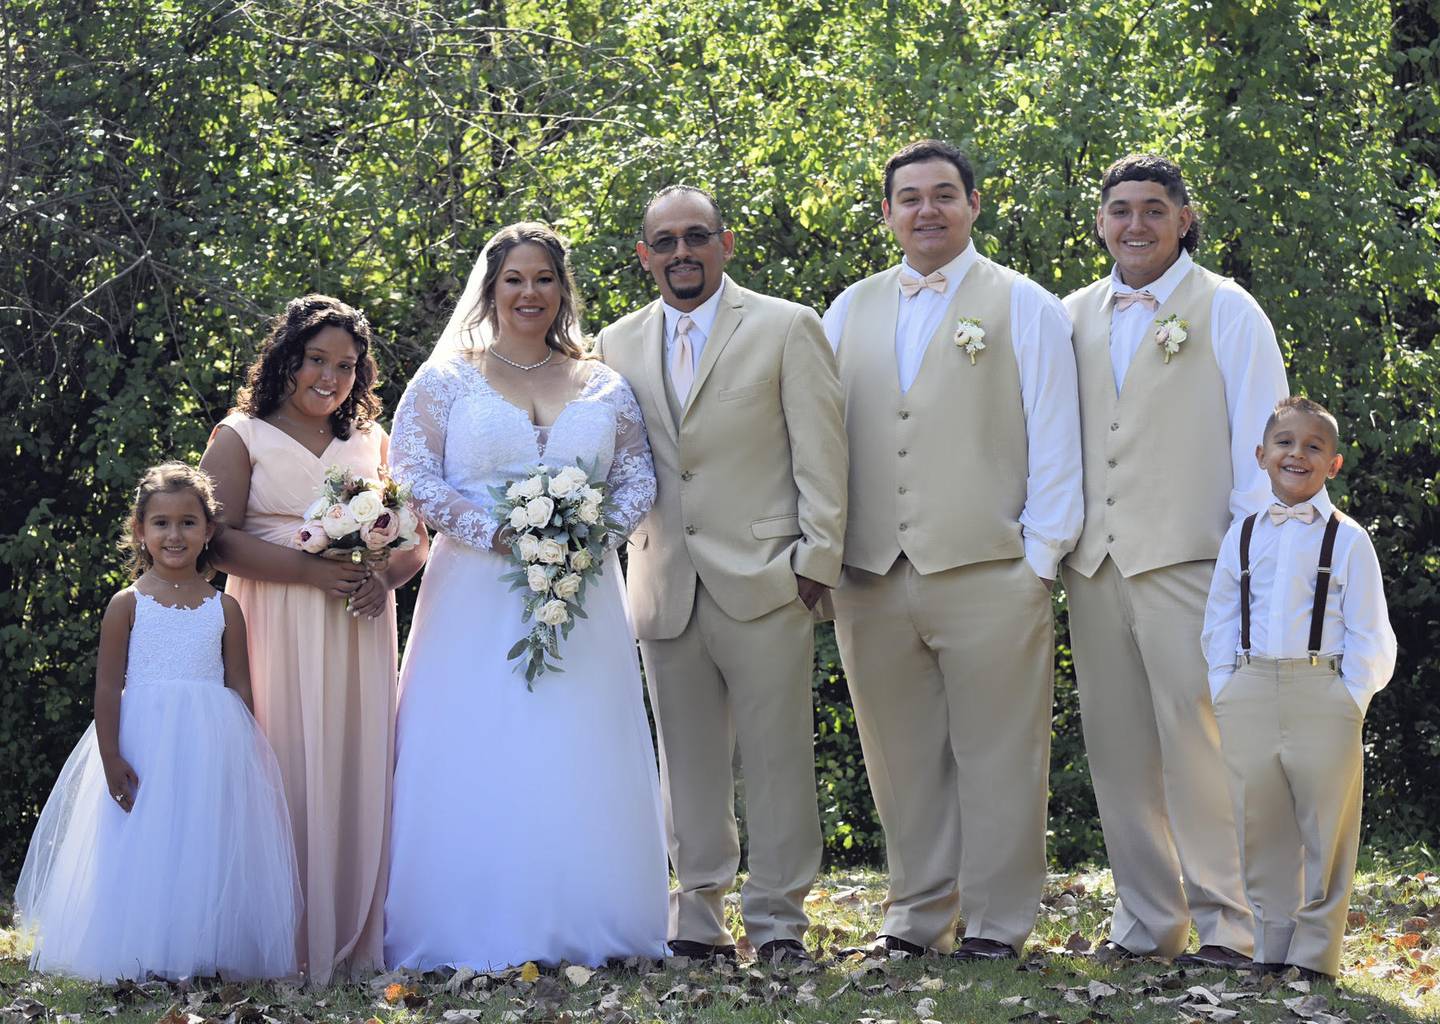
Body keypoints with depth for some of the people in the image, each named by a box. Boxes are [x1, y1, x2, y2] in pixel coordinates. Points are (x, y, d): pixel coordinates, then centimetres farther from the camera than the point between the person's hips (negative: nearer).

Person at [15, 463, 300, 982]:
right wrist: (111, 758, -9)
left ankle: (210, 955, 11)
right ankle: (142, 961, 5)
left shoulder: (224, 607, 5)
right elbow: (108, 687, -2)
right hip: (144, 746, -2)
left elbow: (239, 687, 8)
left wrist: (242, 754, 3)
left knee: (208, 853, 3)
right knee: (143, 854, -1)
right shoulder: (128, 603, 0)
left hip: (212, 746, 2)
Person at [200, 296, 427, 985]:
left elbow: (413, 539, 16)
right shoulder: (240, 437, 4)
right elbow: (219, 539, -7)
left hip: (360, 631, 4)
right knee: (286, 771, -8)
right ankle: (287, 948, -2)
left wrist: (384, 578, -7)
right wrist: (313, 571, -17)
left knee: (359, 772, 1)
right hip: (277, 630, -4)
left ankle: (352, 945, 8)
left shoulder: (373, 442, 17)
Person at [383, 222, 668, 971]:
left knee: (579, 760, 2)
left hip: (580, 593, 2)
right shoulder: (446, 380, 5)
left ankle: (579, 928, 10)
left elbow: (637, 481, 9)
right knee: (475, 760, -4)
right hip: (476, 593, -2)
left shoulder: (604, 387, 12)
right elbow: (414, 477, -4)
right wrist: (496, 532, -15)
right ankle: (472, 932, 0)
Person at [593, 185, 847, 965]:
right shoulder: (618, 345, 13)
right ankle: (698, 919, 14)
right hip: (665, 587, 3)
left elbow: (819, 453, 0)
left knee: (776, 755, -2)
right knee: (688, 761, 7)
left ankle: (778, 922, 6)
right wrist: (630, 551, 9)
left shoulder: (786, 329, 3)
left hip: (762, 580, -3)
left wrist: (817, 556, -7)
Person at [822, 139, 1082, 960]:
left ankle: (997, 923, 7)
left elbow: (1055, 443, 2)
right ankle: (918, 915, 18)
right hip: (873, 580, 3)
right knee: (903, 759, 7)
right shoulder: (851, 311, 16)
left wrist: (1040, 560, -4)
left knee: (997, 758, -1)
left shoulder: (1025, 307, 6)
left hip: (987, 575, -3)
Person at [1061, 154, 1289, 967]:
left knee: (1198, 741, -9)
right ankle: (1147, 920, 14)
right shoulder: (1075, 317, 16)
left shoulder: (1225, 311, 4)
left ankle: (1226, 922, -2)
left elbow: (1261, 440, 0)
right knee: (1120, 746, 6)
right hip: (1096, 564, 4)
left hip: (1188, 562, -4)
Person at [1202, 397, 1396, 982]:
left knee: (1325, 829, 0)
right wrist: (1225, 692, 4)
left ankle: (1315, 953, 9)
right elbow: (1219, 625, 14)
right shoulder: (1242, 536, 12)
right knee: (1260, 830, 8)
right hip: (1249, 695, 3)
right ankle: (1271, 947, 18)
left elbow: (1369, 636, 0)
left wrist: (1351, 698, -8)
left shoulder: (1347, 540, 1)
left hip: (1323, 694, -3)